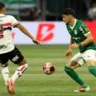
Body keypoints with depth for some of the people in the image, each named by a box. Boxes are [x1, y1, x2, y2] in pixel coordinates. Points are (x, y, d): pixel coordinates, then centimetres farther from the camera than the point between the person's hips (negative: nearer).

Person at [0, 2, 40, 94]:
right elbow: (21, 27, -9)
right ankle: (12, 79, -10)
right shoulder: (9, 18, -3)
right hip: (10, 48, -4)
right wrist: (32, 38, -8)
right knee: (24, 64, 13)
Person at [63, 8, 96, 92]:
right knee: (67, 68, 9)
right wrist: (70, 49, 16)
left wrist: (78, 45, -27)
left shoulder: (80, 25, -20)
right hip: (82, 51, 10)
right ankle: (84, 86, 16)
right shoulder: (68, 26, 6)